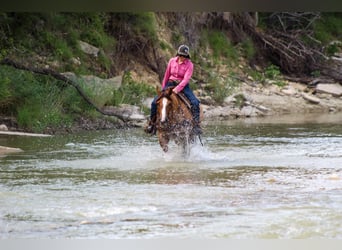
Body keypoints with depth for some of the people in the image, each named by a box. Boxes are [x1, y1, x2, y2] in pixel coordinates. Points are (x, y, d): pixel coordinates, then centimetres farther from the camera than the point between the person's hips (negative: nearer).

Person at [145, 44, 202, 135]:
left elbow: (186, 79, -19)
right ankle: (152, 123, 1)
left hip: (183, 86, -2)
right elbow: (166, 75, 10)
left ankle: (196, 124, -20)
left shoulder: (189, 65, -10)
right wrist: (163, 89, 14)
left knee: (195, 102, -25)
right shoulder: (172, 61, 0)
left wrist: (177, 89, -32)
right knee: (155, 102, -14)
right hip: (171, 83, 2)